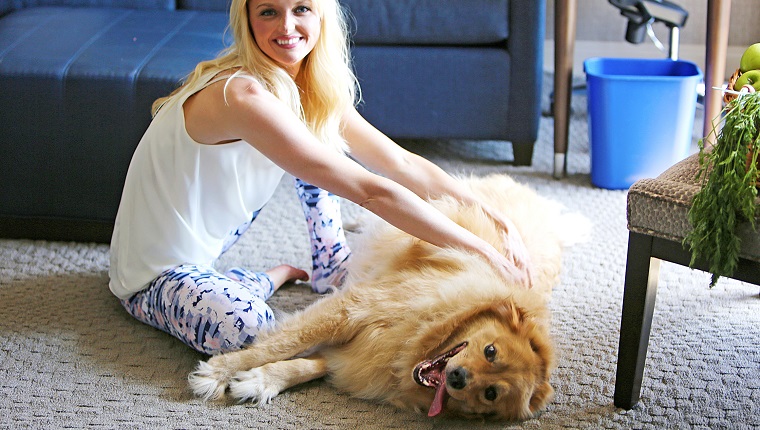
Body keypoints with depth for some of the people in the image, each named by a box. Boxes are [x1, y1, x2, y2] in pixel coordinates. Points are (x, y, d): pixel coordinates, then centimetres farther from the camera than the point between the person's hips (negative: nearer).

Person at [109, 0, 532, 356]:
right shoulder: (244, 95, -31)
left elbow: (401, 163, -2)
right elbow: (370, 190, -32)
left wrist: (497, 217, -9)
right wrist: (483, 251, -29)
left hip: (209, 243, 8)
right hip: (156, 271, -8)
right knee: (245, 326, -38)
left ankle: (331, 267, 12)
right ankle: (277, 274, -6)